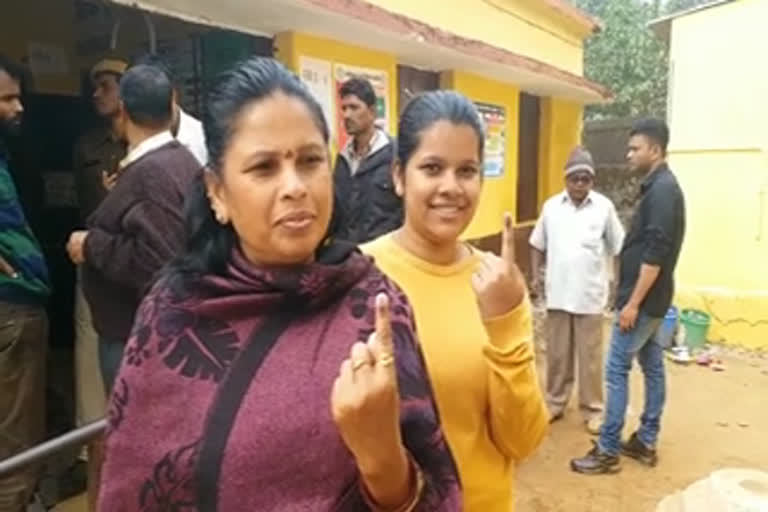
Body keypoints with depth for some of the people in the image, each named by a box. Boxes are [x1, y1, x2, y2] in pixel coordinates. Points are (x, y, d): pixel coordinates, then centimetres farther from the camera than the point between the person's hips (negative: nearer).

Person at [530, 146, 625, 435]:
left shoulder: (604, 207, -3)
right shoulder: (551, 206, 2)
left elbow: (618, 249, 1)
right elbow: (538, 245, 10)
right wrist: (535, 276, -1)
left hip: (591, 296, -2)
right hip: (558, 294, 2)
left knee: (590, 355, 8)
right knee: (557, 353, 12)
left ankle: (592, 409, 23)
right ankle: (555, 403, 27)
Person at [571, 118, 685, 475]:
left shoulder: (661, 190, -18)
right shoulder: (661, 187, 13)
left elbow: (655, 254, -24)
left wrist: (632, 303, -22)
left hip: (643, 300, -10)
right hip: (653, 299, 10)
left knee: (616, 370, -4)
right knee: (652, 366, 14)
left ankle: (608, 451, 5)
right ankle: (646, 442, 26)